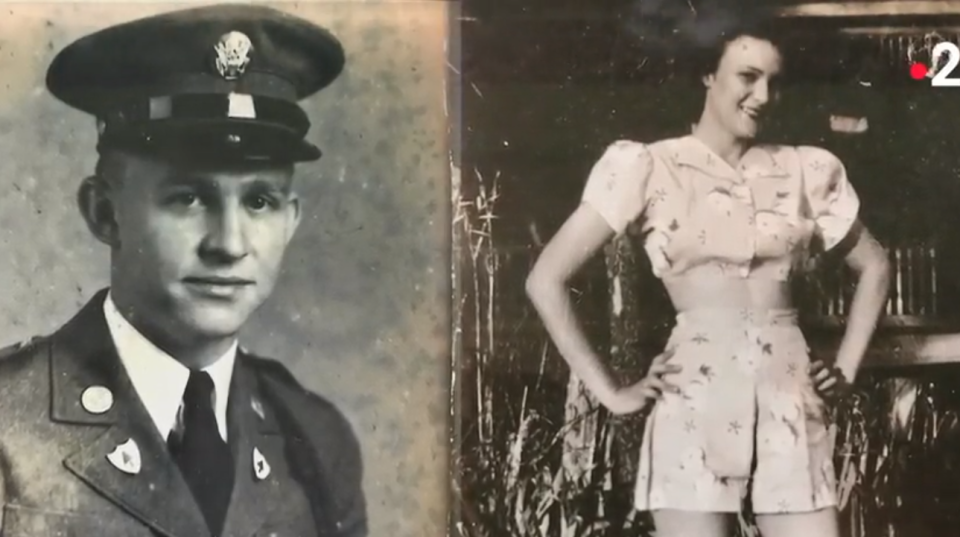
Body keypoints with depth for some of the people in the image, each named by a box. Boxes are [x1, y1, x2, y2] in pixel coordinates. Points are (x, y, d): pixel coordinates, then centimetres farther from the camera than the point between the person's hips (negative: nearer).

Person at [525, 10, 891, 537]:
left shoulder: (805, 170, 11)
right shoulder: (648, 166, 1)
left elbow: (874, 266, 25)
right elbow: (546, 279, -2)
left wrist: (846, 368, 14)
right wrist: (610, 391, -3)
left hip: (791, 402, 3)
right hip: (695, 402, -3)